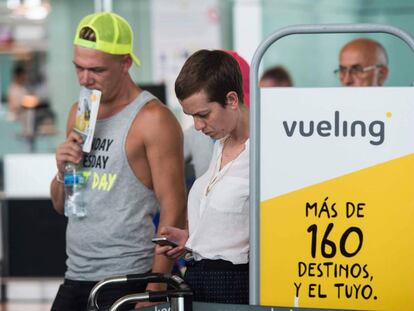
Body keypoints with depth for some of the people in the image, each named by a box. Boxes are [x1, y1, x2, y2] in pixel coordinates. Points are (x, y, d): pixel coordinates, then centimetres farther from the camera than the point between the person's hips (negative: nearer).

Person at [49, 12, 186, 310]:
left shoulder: (153, 119, -9)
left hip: (126, 279, -7)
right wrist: (62, 171, -1)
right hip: (75, 276, 7)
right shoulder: (79, 113, 13)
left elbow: (174, 211, -13)